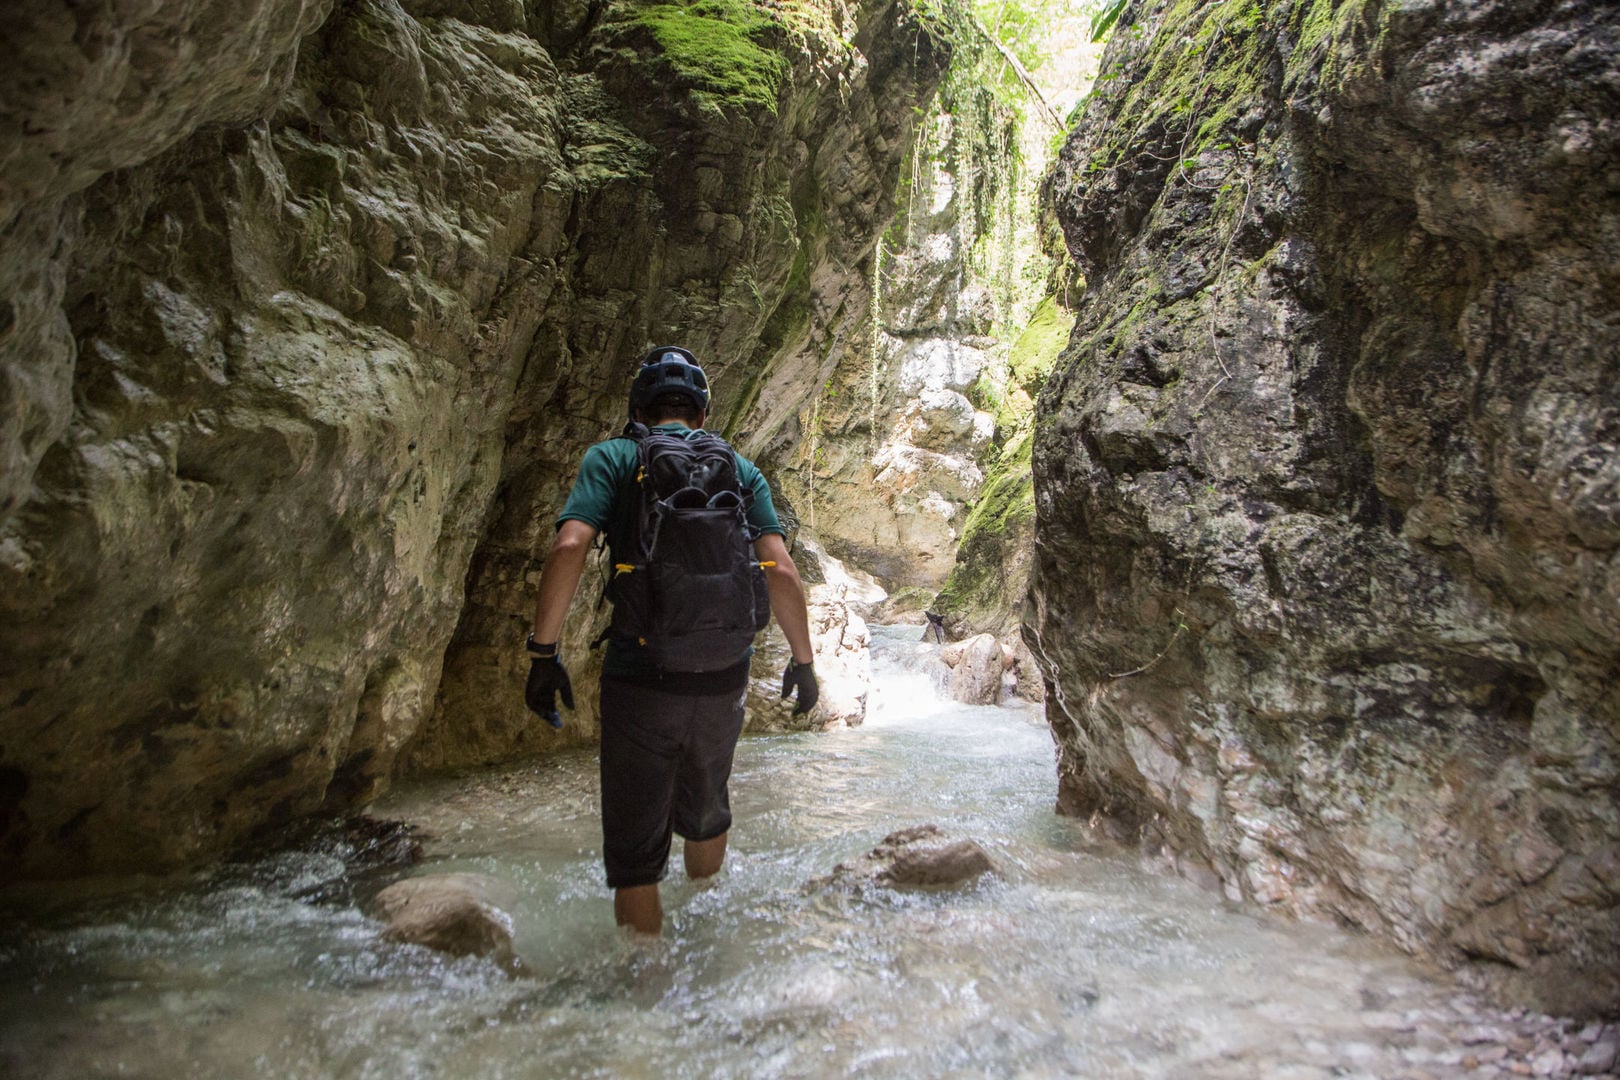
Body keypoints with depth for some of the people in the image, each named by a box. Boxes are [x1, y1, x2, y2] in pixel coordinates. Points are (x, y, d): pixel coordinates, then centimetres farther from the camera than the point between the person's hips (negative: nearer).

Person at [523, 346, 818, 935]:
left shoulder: (612, 457, 2)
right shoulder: (742, 469, 9)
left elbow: (568, 548, -14)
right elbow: (781, 573, -2)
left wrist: (543, 652, -8)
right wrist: (803, 659, 8)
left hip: (639, 680, -3)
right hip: (723, 681, 4)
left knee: (635, 851, 10)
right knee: (705, 814, 28)